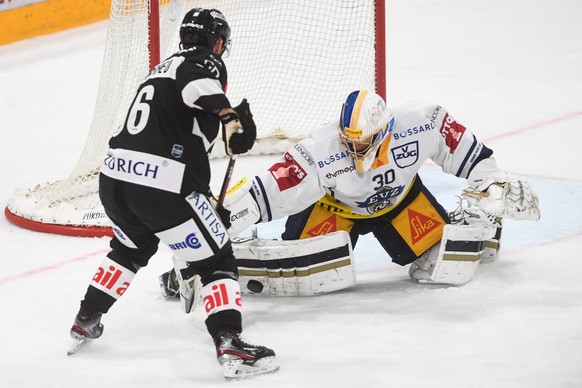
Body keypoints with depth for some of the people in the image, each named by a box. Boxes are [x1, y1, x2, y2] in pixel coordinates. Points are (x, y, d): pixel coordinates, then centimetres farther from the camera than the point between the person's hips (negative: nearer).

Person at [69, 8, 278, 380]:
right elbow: (198, 86, -25)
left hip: (114, 177, 8)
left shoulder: (163, 68, 29)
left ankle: (86, 321, 41)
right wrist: (231, 116, -37)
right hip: (162, 184, -8)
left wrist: (206, 204, 41)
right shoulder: (205, 62, 2)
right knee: (216, 261, 1)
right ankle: (231, 347, -11)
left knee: (131, 248, 35)